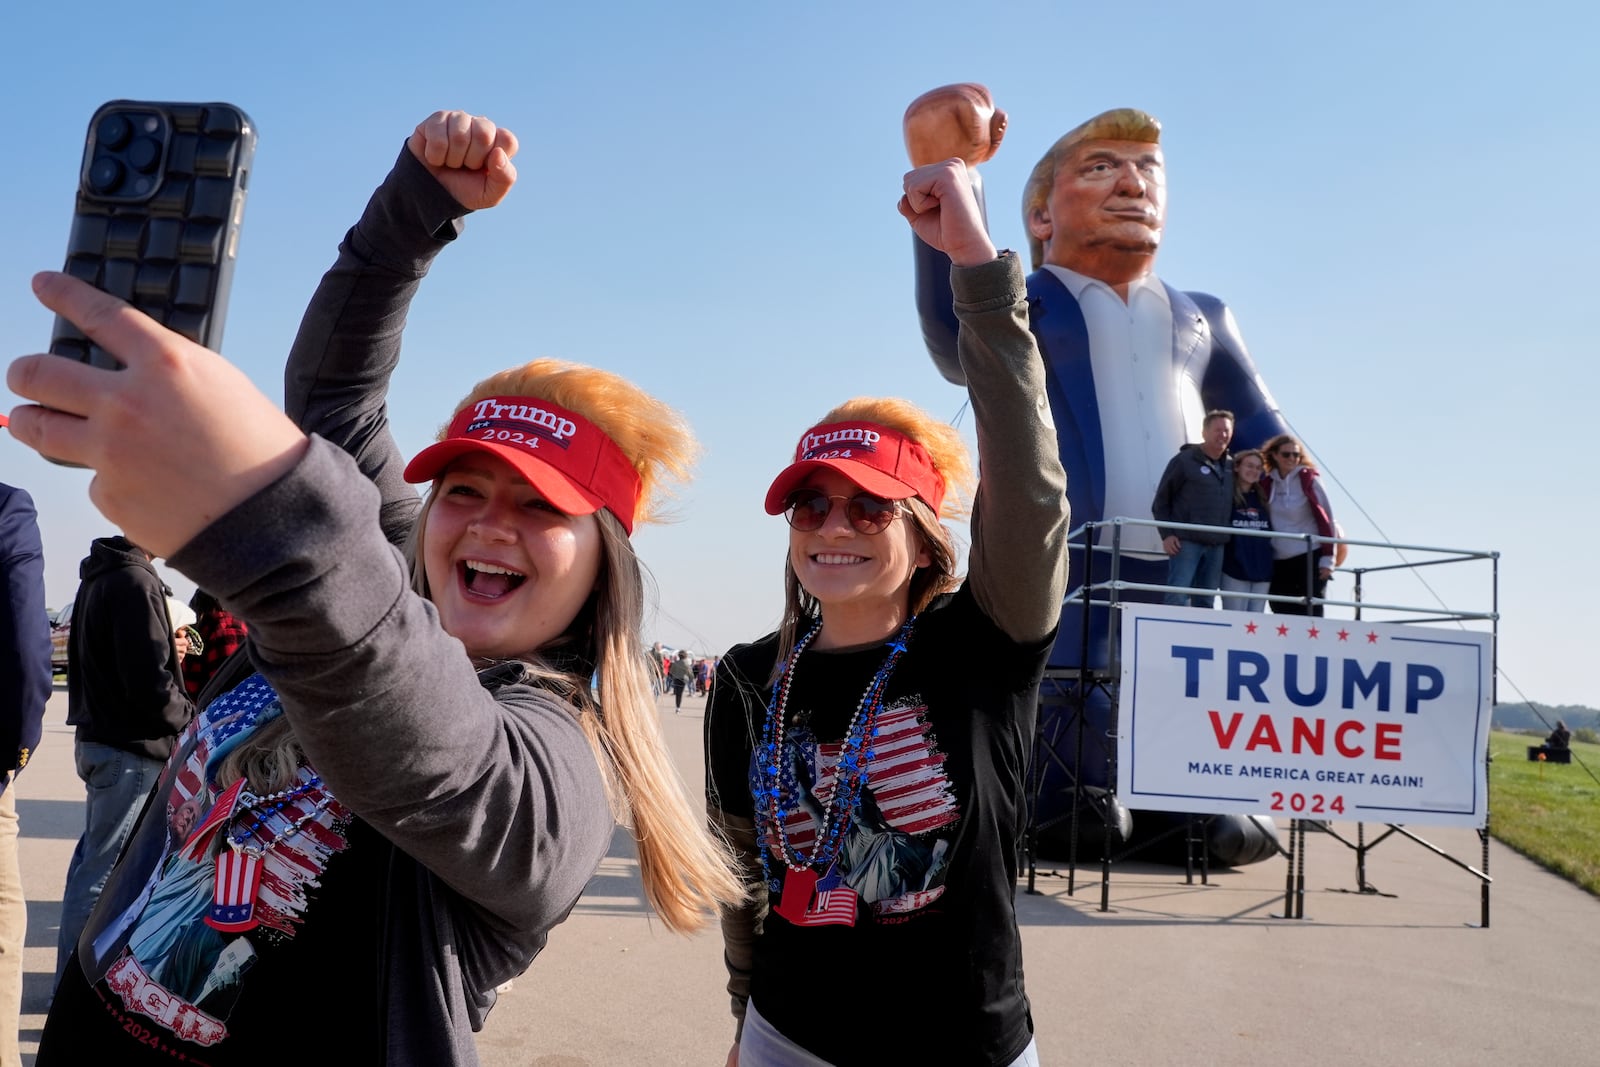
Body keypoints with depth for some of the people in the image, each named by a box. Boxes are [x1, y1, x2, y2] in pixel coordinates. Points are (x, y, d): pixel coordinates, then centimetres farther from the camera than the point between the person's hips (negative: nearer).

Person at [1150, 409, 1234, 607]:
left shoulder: (1231, 465, 14)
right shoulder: (1185, 461, -1)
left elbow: (1236, 503, 22)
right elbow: (1161, 500, -1)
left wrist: (1227, 535, 10)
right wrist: (1166, 534, -9)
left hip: (1216, 545, 5)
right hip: (1186, 541, -5)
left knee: (1206, 601, 7)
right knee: (1178, 597, -11)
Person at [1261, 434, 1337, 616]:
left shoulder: (1308, 480, -3)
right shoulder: (1267, 483, 8)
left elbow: (1325, 518, -4)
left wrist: (1327, 559, -8)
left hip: (1310, 559, -4)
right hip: (1279, 563, 4)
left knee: (1310, 613, -3)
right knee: (1282, 614, 4)